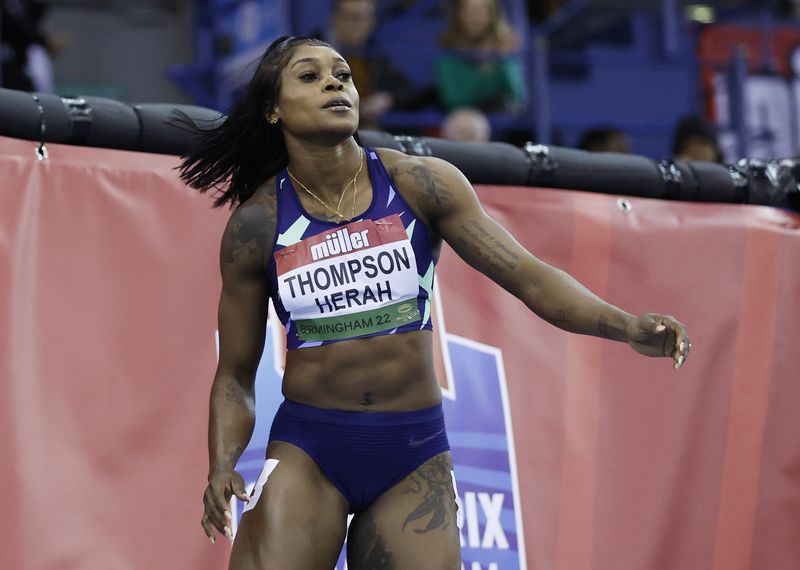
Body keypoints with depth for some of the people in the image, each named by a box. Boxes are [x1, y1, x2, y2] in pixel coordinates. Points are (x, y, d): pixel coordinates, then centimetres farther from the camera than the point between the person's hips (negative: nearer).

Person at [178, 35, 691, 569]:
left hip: (415, 451, 1)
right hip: (306, 449, -1)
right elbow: (235, 374, 3)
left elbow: (526, 274, -6)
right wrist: (221, 467, -14)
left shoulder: (420, 185, -2)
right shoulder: (256, 224, -2)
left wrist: (628, 326, -22)